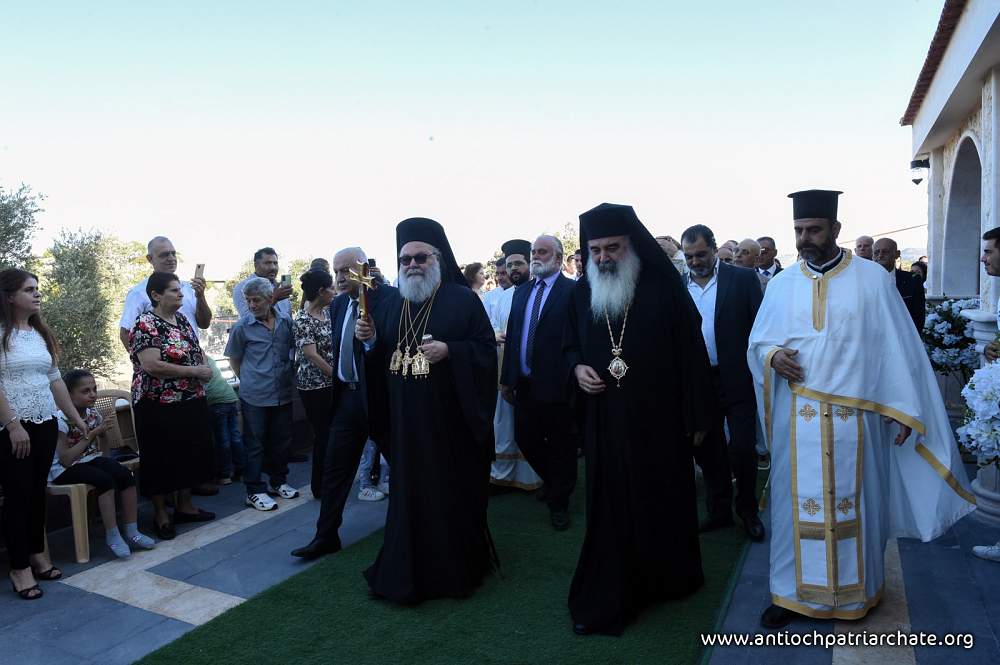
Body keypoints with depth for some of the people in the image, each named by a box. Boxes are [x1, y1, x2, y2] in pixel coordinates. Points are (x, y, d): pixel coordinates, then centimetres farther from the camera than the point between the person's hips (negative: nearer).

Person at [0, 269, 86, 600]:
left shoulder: (41, 334, 12)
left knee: (37, 492, 13)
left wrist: (77, 419, 16)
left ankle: (37, 554, 25)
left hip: (45, 425, 6)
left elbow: (55, 380, 16)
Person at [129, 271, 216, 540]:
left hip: (192, 402, 8)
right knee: (162, 460, 4)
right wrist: (193, 371, -21)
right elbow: (152, 365, -24)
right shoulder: (146, 324, -15)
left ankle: (184, 506, 30)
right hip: (160, 407, -8)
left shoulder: (182, 319, 10)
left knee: (191, 454, 15)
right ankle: (161, 515, 18)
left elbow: (197, 348, 22)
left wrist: (205, 366, 0)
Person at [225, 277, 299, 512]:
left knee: (282, 440, 14)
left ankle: (278, 481, 30)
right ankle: (254, 491, 14)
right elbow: (234, 360, 6)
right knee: (255, 444, 4)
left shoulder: (287, 321, 1)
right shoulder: (242, 327, -6)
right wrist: (249, 381, 7)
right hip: (254, 396, -3)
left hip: (283, 393, 3)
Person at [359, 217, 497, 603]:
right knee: (409, 492, 10)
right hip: (404, 419, 4)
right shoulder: (391, 303, 12)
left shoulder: (463, 300, -3)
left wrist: (449, 350, -21)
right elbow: (380, 357, 14)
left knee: (452, 493, 5)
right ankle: (407, 572, 26)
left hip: (449, 417, -4)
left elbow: (486, 349, -7)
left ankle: (457, 570, 23)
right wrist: (370, 339, -6)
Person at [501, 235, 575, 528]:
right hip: (524, 383, 6)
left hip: (556, 384, -6)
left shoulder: (572, 291, -7)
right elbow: (511, 335, 12)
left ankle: (559, 501, 25)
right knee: (525, 439, 15)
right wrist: (506, 378, 10)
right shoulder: (522, 291, 13)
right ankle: (552, 480, 41)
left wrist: (573, 378, -15)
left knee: (561, 446, 6)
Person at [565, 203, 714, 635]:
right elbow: (570, 346, 14)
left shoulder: (664, 287, -8)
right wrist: (577, 367, -9)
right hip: (604, 421, 2)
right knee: (609, 508, 8)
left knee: (664, 501, 13)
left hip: (659, 419, -2)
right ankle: (606, 599, 21)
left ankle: (669, 580, 36)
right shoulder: (582, 293, 3)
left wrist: (697, 417, -5)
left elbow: (691, 353, -5)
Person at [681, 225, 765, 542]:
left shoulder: (743, 279, -4)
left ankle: (748, 510, 23)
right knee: (707, 450, 12)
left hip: (737, 380, -3)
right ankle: (718, 510, 30)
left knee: (742, 449, -1)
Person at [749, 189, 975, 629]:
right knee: (797, 503, 7)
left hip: (853, 417, -1)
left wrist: (903, 409, -4)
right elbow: (757, 341, 10)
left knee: (853, 502, 11)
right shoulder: (781, 284, 5)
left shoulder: (873, 279, -1)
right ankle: (794, 591, 20)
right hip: (797, 417, 2)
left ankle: (857, 590, 29)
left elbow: (896, 345, 0)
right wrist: (772, 356, -13)